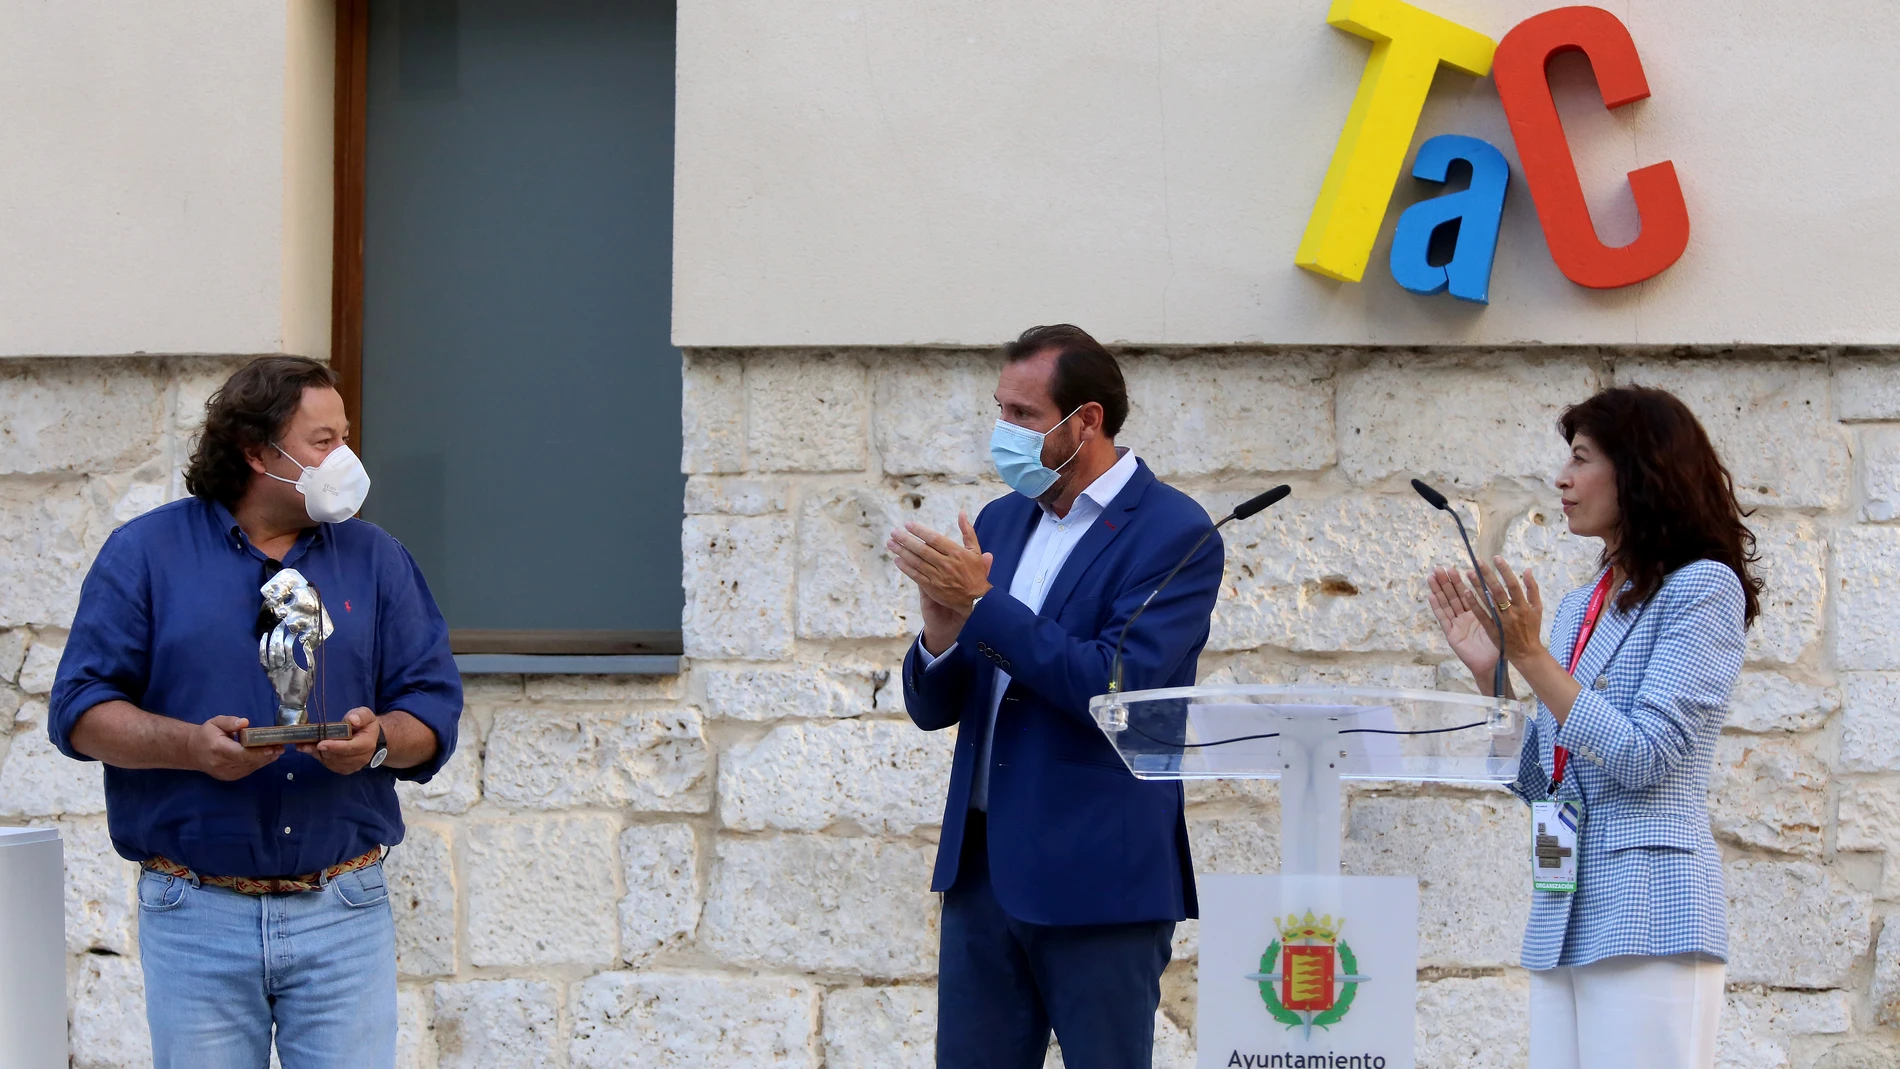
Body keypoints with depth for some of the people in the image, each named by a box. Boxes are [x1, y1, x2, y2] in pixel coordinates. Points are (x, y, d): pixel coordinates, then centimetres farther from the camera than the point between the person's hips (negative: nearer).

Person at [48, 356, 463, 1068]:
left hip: (344, 913, 2)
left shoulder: (375, 560, 11)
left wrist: (379, 740, -14)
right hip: (197, 917, -2)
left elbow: (433, 706, 8)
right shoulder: (146, 553, 4)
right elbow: (80, 709, -2)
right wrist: (193, 744, -18)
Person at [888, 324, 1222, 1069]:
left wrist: (982, 603, -18)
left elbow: (1119, 687, -20)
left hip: (1099, 877, -6)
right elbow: (933, 708, 13)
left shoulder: (1174, 533, -8)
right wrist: (942, 632, -10)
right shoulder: (1000, 522, 13)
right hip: (983, 865, 7)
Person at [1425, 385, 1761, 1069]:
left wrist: (1531, 657, -16)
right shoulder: (1579, 609, 18)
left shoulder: (1703, 587, -4)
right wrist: (1489, 674, 6)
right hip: (1564, 913, 8)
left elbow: (1642, 756, -14)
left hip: (1648, 910, -8)